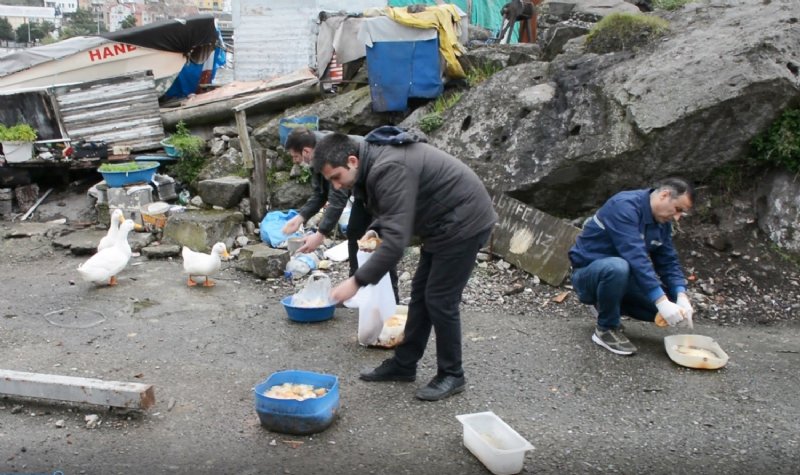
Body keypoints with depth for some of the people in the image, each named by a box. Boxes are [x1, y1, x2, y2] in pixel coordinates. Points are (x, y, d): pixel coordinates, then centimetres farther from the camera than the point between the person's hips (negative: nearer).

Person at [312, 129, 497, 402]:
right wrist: (376, 229, -2)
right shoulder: (374, 161, 2)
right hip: (442, 224, 10)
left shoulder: (389, 170, -29)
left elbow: (396, 240, -34)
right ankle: (403, 365, 24)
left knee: (440, 301, -5)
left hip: (463, 223, -10)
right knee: (421, 294, 13)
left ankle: (451, 376, 11)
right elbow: (397, 212, 17)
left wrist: (357, 281, -32)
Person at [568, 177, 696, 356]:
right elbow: (635, 257, -35)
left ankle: (608, 306, 12)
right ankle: (606, 329, -15)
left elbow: (668, 262, 0)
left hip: (623, 275, 8)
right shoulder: (625, 205, -25)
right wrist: (661, 301, -38)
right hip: (589, 273, -7)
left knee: (671, 300, -8)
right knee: (617, 267, -40)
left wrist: (681, 297, -18)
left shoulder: (662, 222, 2)